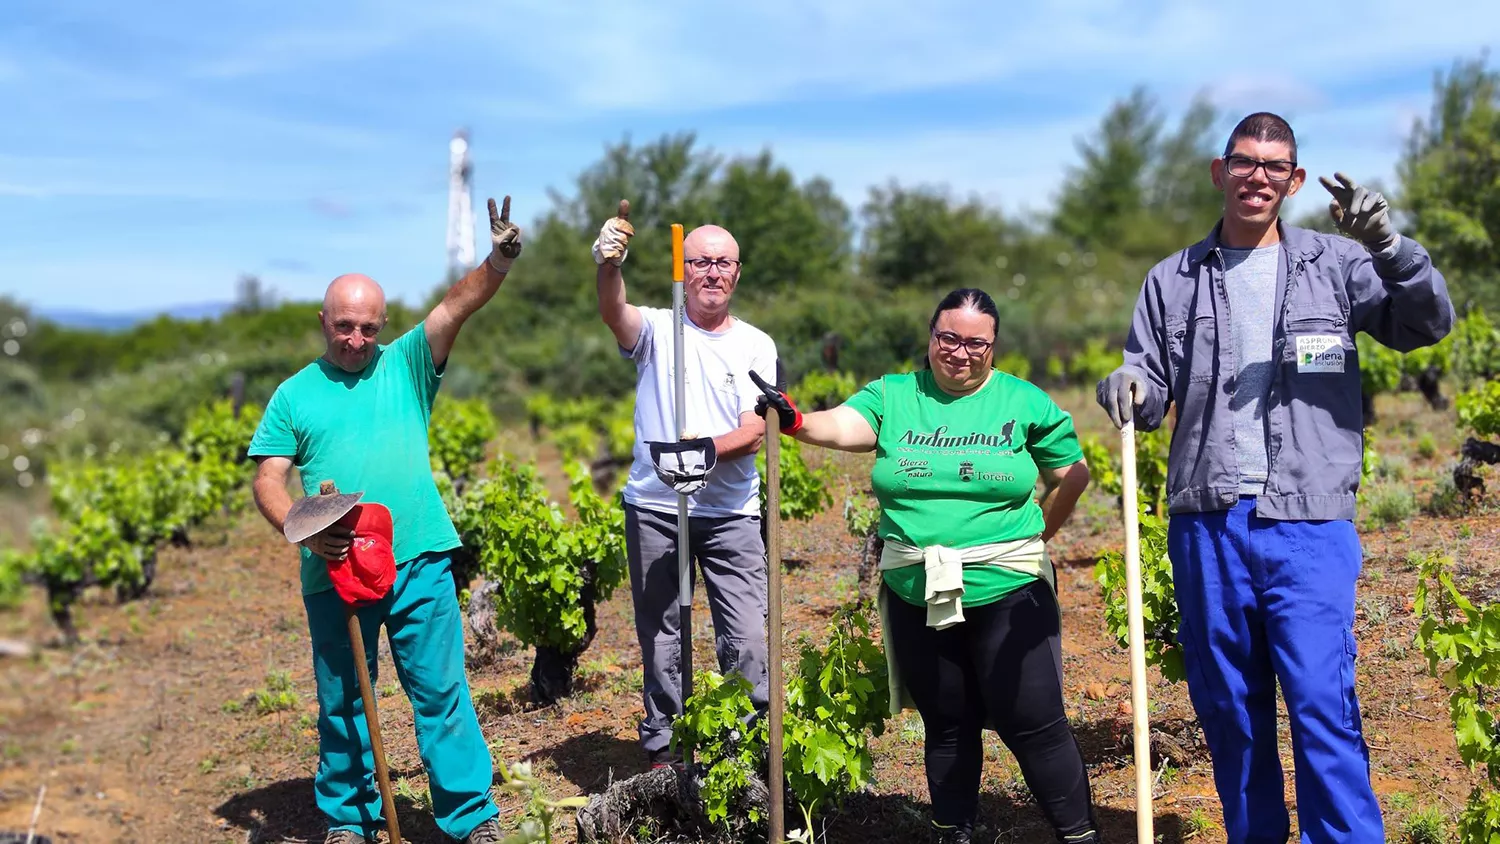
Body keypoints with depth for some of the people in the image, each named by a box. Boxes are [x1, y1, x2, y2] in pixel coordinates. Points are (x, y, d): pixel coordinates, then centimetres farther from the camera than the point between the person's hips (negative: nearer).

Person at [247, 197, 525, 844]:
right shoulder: (295, 394, 9)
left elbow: (456, 306, -8)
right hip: (332, 573, 1)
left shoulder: (407, 366, 7)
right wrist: (303, 529, -15)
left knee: (442, 692, 3)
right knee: (341, 702, 12)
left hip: (419, 565, -1)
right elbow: (268, 481, 4)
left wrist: (498, 263, -25)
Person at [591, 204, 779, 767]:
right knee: (659, 638, 10)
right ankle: (661, 751, 23)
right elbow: (614, 314, -22)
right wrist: (609, 267, -44)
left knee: (747, 639, -3)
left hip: (731, 514, 0)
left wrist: (706, 449, -24)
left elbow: (755, 433, -4)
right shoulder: (657, 329, 1)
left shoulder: (756, 346, 5)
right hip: (654, 509, 0)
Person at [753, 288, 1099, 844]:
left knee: (1033, 723, 1)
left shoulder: (1025, 403, 0)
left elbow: (1074, 475, 9)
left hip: (1007, 593, -2)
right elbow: (840, 427, -16)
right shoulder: (893, 397, 2)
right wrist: (793, 420, -36)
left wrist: (1034, 540, 8)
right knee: (946, 725, 15)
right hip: (917, 598, 2)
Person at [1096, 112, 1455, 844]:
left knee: (1323, 703, -11)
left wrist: (1390, 249, -21)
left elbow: (1427, 324, -3)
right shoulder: (1171, 281, 11)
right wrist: (1126, 390, -13)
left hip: (1308, 523, -2)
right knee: (1227, 707, 11)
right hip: (1207, 522, 3)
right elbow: (1150, 393, 11)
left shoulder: (1335, 263, 6)